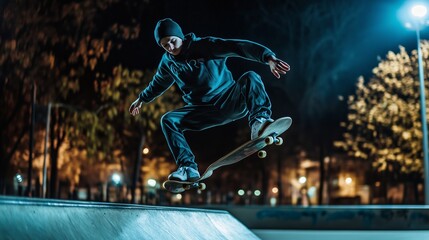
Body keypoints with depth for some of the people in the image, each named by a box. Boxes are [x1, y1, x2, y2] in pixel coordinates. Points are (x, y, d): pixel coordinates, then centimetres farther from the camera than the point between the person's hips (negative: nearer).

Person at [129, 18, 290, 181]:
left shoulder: (204, 46, -12)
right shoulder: (167, 62, 5)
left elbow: (237, 47, -26)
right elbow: (158, 83, 28)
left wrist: (269, 58, -41)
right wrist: (142, 99, 43)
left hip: (231, 101, -4)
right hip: (202, 112, 4)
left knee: (250, 78, -31)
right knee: (168, 120, -16)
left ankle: (260, 120, -50)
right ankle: (188, 168, -22)